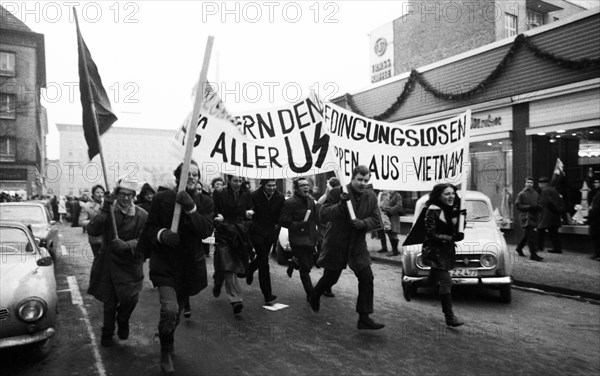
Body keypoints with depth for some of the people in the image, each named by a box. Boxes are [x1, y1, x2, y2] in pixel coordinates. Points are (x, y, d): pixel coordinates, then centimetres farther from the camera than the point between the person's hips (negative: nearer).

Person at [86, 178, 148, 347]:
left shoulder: (142, 215, -7)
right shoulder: (108, 212, -5)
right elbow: (92, 231, -18)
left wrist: (126, 245, -26)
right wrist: (104, 210, -28)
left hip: (130, 264, 0)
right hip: (108, 262, 1)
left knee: (131, 298, -9)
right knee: (109, 302, 10)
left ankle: (122, 320, 27)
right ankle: (107, 332, 37)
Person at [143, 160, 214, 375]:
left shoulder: (204, 202, -1)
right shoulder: (162, 198, -6)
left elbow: (207, 231, -15)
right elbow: (148, 230, -2)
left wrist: (191, 208, -26)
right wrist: (162, 234, -23)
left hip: (190, 266, 3)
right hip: (165, 264, -3)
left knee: (177, 311, 18)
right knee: (170, 309, -19)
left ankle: (168, 340, 50)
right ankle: (166, 353, 8)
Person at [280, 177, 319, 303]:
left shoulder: (311, 200, 7)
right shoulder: (289, 202, -14)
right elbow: (283, 221, -15)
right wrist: (299, 225, -21)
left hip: (310, 239, 6)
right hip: (298, 240, -6)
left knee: (309, 263, 17)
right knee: (305, 269, -1)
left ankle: (294, 262, 48)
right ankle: (310, 295, 11)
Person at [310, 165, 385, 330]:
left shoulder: (371, 197, 2)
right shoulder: (337, 192, -12)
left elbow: (376, 220, 2)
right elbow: (323, 214, -17)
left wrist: (363, 223, -19)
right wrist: (341, 205, -32)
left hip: (358, 246, 4)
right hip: (336, 244, -3)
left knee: (367, 278, -6)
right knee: (330, 278, 12)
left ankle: (364, 318, 4)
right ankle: (315, 295, 45)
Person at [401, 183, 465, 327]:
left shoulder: (452, 211, 7)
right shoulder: (432, 211, -14)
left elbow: (457, 233, 6)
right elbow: (431, 235, -17)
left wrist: (458, 218, -10)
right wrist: (450, 237, -24)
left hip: (447, 250, 8)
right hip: (435, 251, -8)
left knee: (432, 281, 16)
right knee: (446, 282, -11)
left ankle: (409, 285, 41)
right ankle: (449, 317, -2)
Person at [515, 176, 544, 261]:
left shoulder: (536, 194, 14)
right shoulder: (521, 194, -3)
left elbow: (540, 205, 16)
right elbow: (518, 205, -8)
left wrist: (537, 207, -8)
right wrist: (529, 207, -17)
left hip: (533, 217, 7)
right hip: (525, 217, -6)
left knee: (527, 235, 17)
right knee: (531, 235, -14)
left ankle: (519, 248, 36)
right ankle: (533, 254, -14)